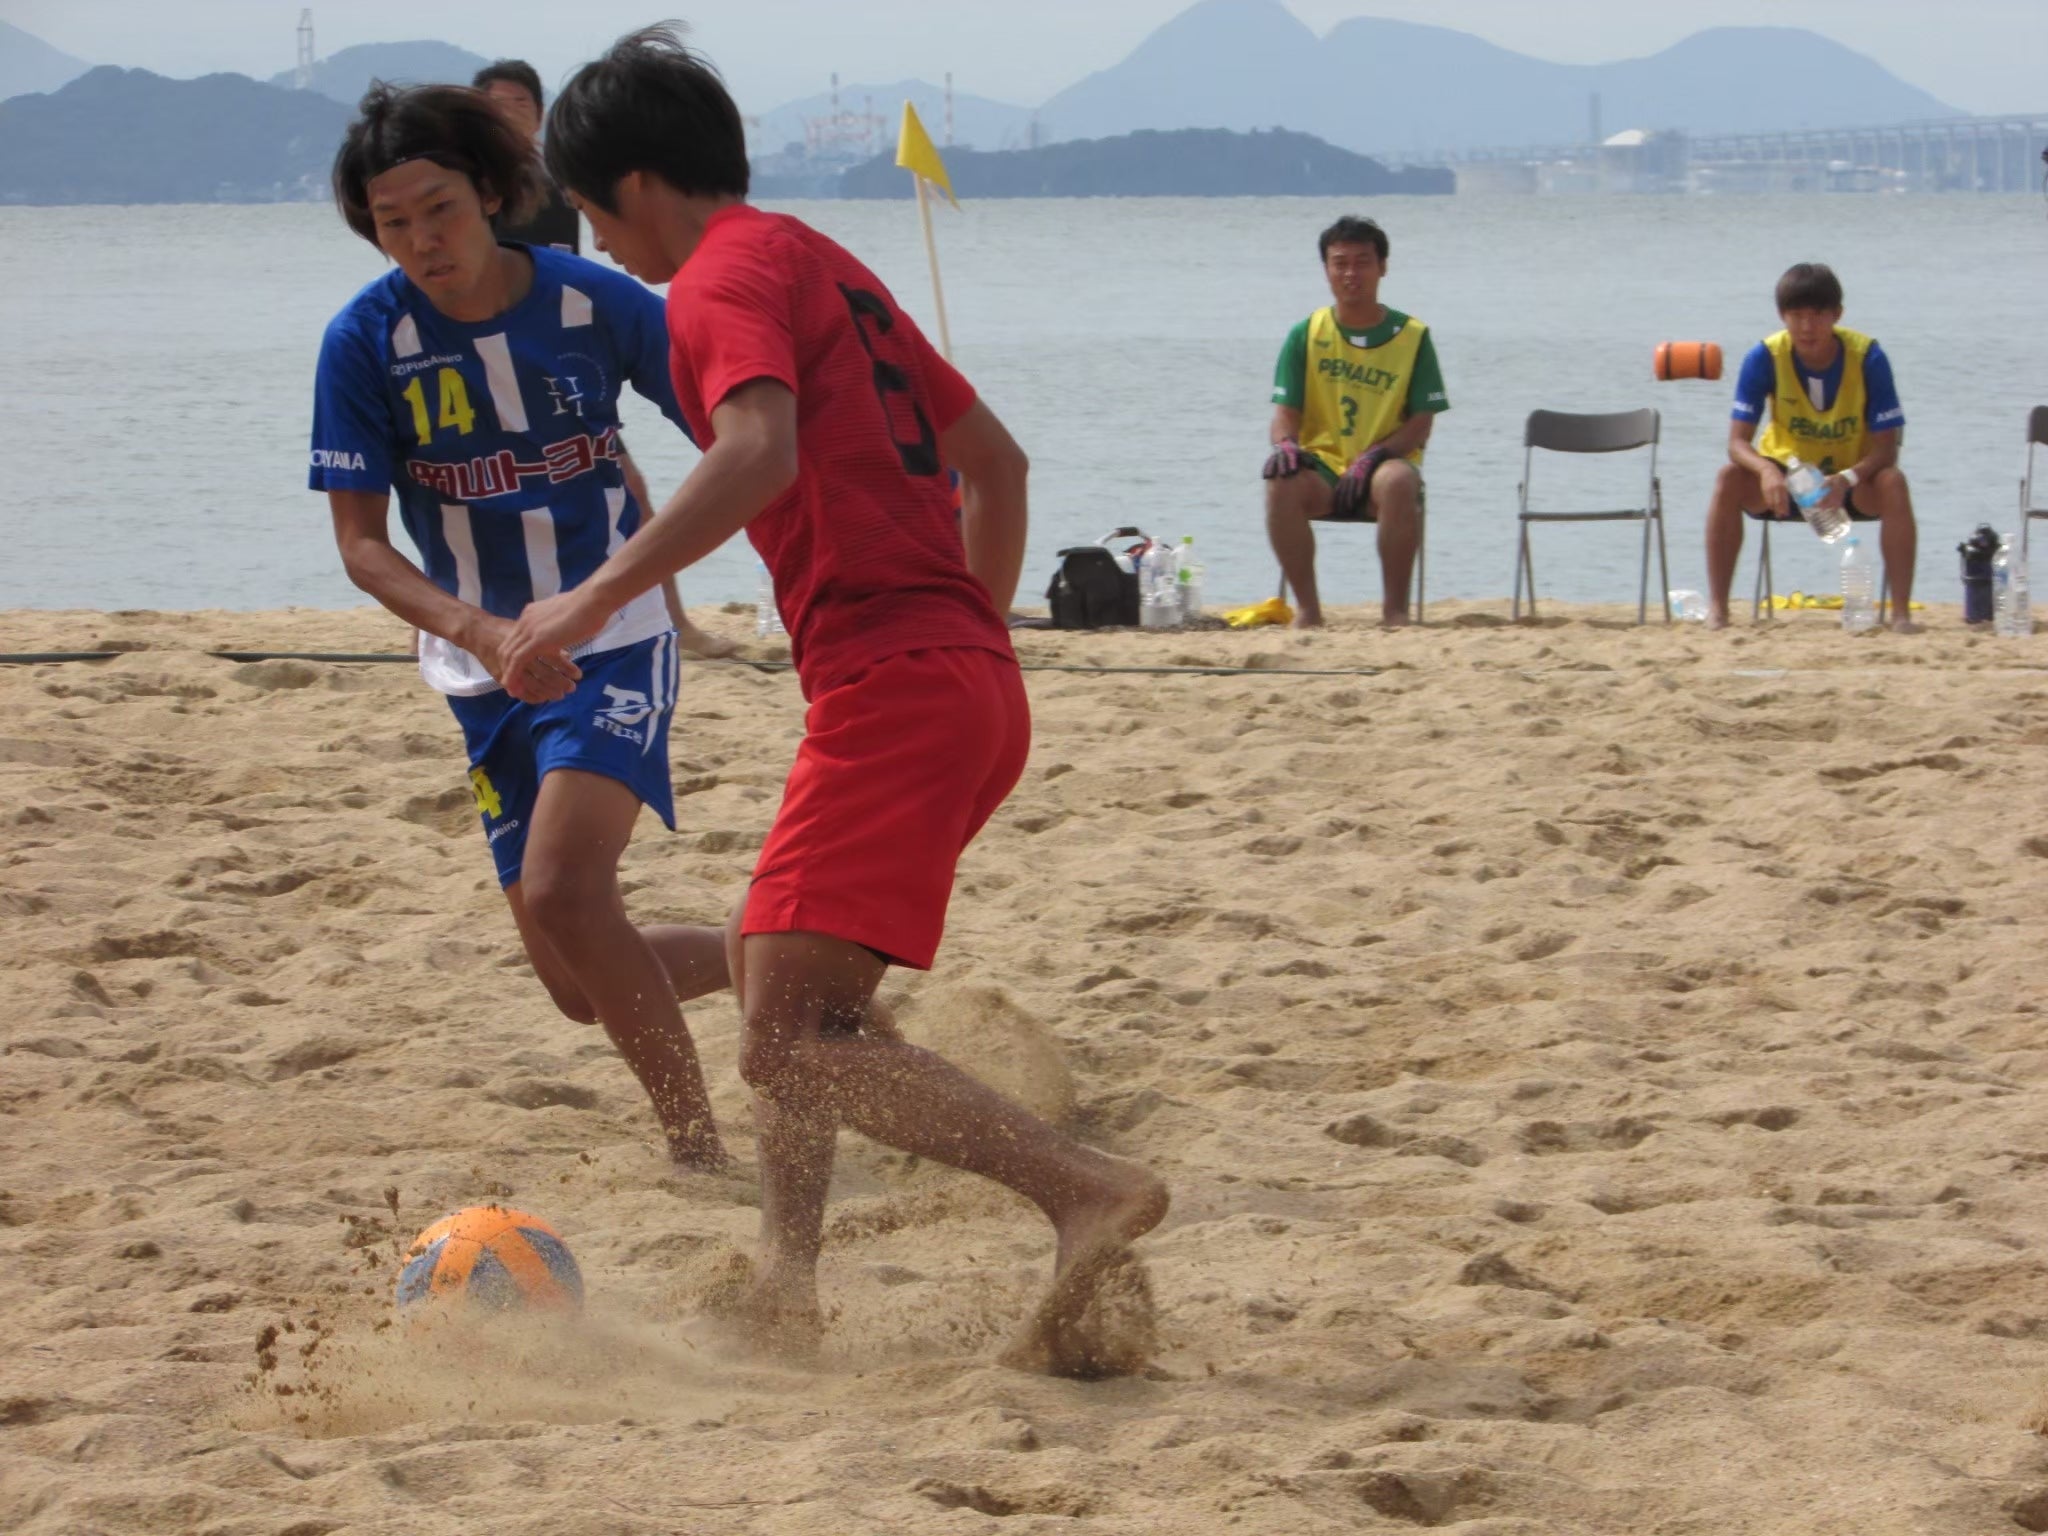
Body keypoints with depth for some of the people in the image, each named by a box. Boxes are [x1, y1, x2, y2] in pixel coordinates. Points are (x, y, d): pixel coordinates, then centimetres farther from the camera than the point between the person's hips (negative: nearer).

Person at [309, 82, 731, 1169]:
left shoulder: (594, 302, -12)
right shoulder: (366, 342, -10)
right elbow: (361, 544, -11)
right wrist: (478, 630, -28)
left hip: (612, 641, -3)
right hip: (484, 673, 3)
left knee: (563, 894, -26)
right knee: (583, 988, 5)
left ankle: (697, 1148, -14)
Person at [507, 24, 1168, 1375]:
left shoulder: (725, 278, -5)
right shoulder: (831, 271, 24)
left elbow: (759, 452, -25)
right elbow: (996, 460, 30)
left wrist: (601, 595, -23)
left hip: (888, 684, -10)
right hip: (976, 685, 10)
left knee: (792, 1038, -15)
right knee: (773, 961, 23)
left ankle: (1090, 1196, -26)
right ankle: (790, 1289, 19)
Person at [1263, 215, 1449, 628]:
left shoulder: (1412, 336, 4)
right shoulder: (1306, 335, 7)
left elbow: (1421, 424, -1)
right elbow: (1285, 412, 3)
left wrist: (1373, 457, -18)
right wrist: (1284, 443, -21)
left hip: (1384, 463, -1)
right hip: (1321, 466, 1)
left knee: (1398, 483, -38)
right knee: (1282, 483, -33)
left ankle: (1395, 607, -27)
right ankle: (1307, 606, -22)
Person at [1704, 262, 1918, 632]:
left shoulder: (1867, 357, -20)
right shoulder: (1765, 358, -17)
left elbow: (1886, 448, -20)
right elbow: (1738, 442, -19)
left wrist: (1847, 479, -40)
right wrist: (1766, 470, -42)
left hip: (1853, 482, -1)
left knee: (1892, 483, -32)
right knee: (1730, 479, -28)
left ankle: (1901, 611, -28)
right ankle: (1716, 609, -25)